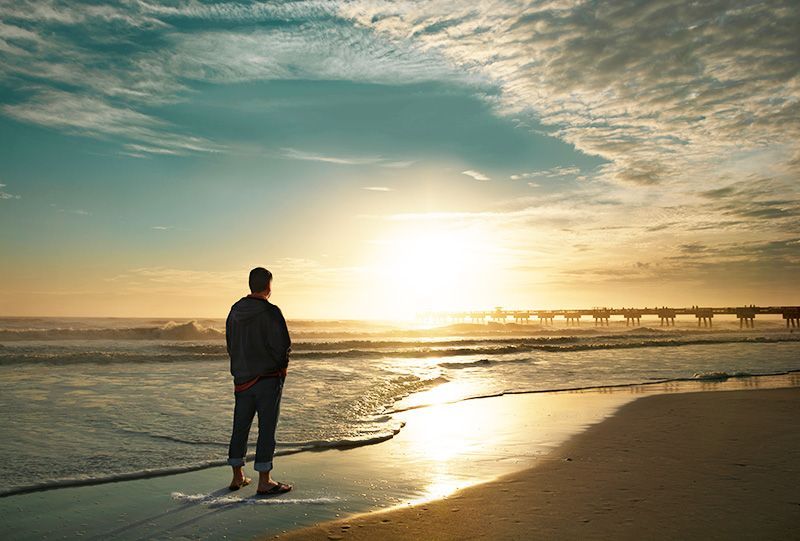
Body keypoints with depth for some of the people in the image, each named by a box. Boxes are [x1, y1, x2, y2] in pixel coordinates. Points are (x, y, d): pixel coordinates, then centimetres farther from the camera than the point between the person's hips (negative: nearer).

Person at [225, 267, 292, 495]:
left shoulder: (235, 311, 6)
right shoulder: (270, 312, -15)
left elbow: (230, 344, 12)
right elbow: (283, 346, -17)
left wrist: (243, 366, 14)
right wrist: (281, 364, 3)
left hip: (242, 377, 7)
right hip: (269, 378, -6)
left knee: (240, 426, 13)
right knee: (267, 427, 0)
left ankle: (238, 477, 23)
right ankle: (264, 482, 5)